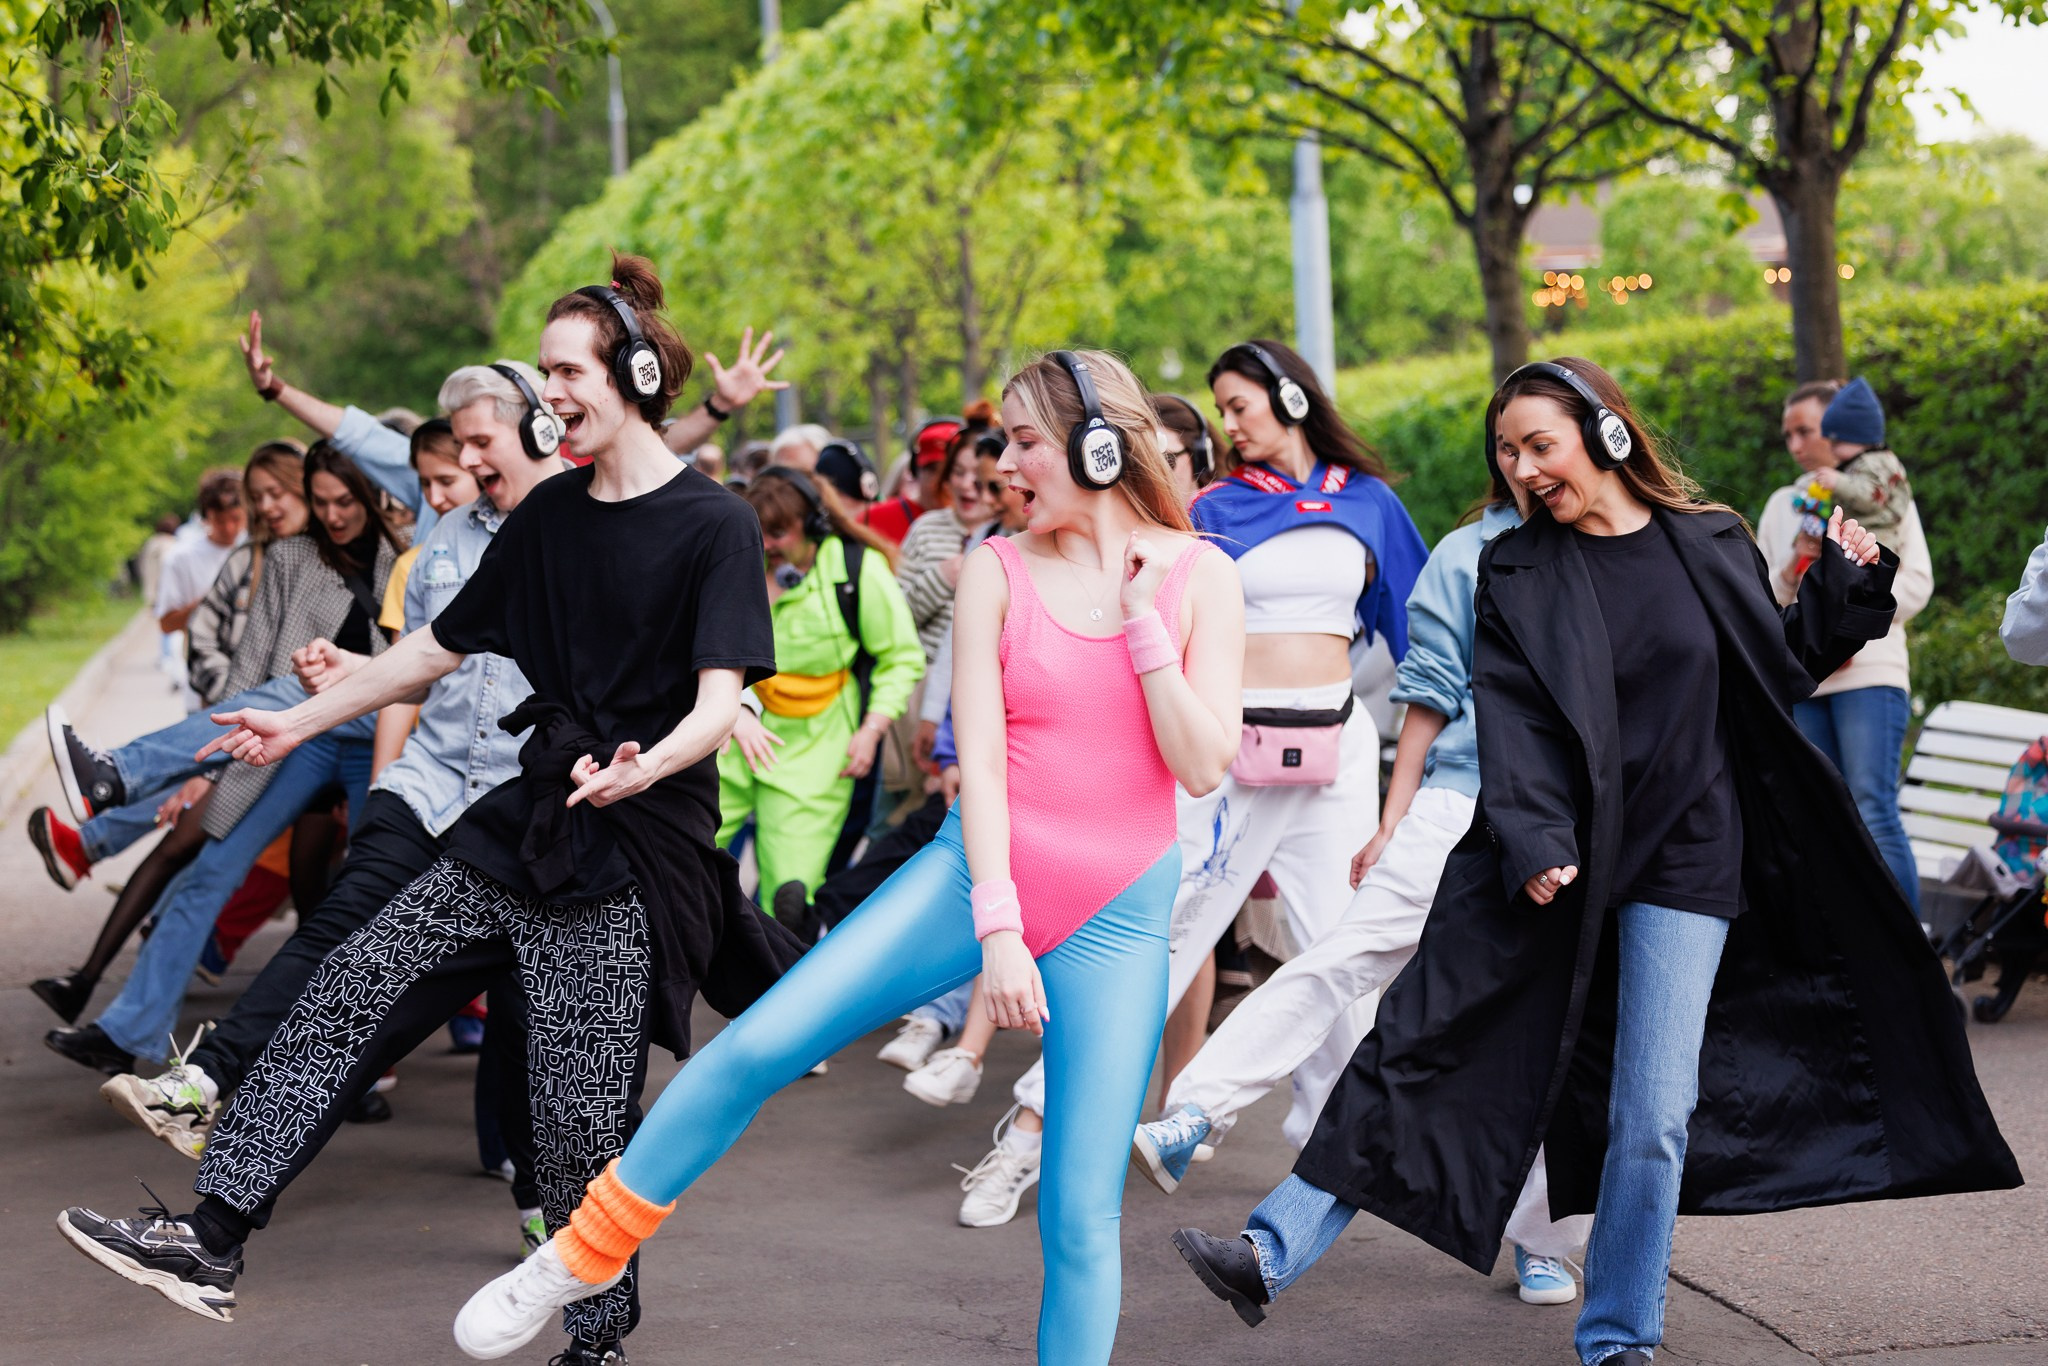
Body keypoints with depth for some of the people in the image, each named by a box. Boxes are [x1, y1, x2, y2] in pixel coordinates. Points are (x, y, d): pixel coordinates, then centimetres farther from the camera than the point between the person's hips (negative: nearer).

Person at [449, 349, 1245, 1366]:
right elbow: (979, 758, -5)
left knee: (1082, 1212, -2)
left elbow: (1205, 767, -7)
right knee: (757, 1047, -11)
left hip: (1117, 917, -1)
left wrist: (1140, 621, -13)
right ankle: (578, 1259, 6)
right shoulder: (996, 570, 0)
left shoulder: (1198, 575, -1)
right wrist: (997, 929, -14)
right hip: (978, 873, 1)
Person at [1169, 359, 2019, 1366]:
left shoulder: (1712, 547, 4)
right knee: (1418, 1039, -3)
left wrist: (1843, 590, 1)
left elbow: (1777, 673, 15)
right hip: (1545, 855, 0)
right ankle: (1274, 1256, 1)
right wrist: (1529, 841, -23)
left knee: (1651, 1115, -2)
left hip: (1680, 863, 0)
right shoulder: (1515, 575, 1)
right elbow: (1510, 718, -10)